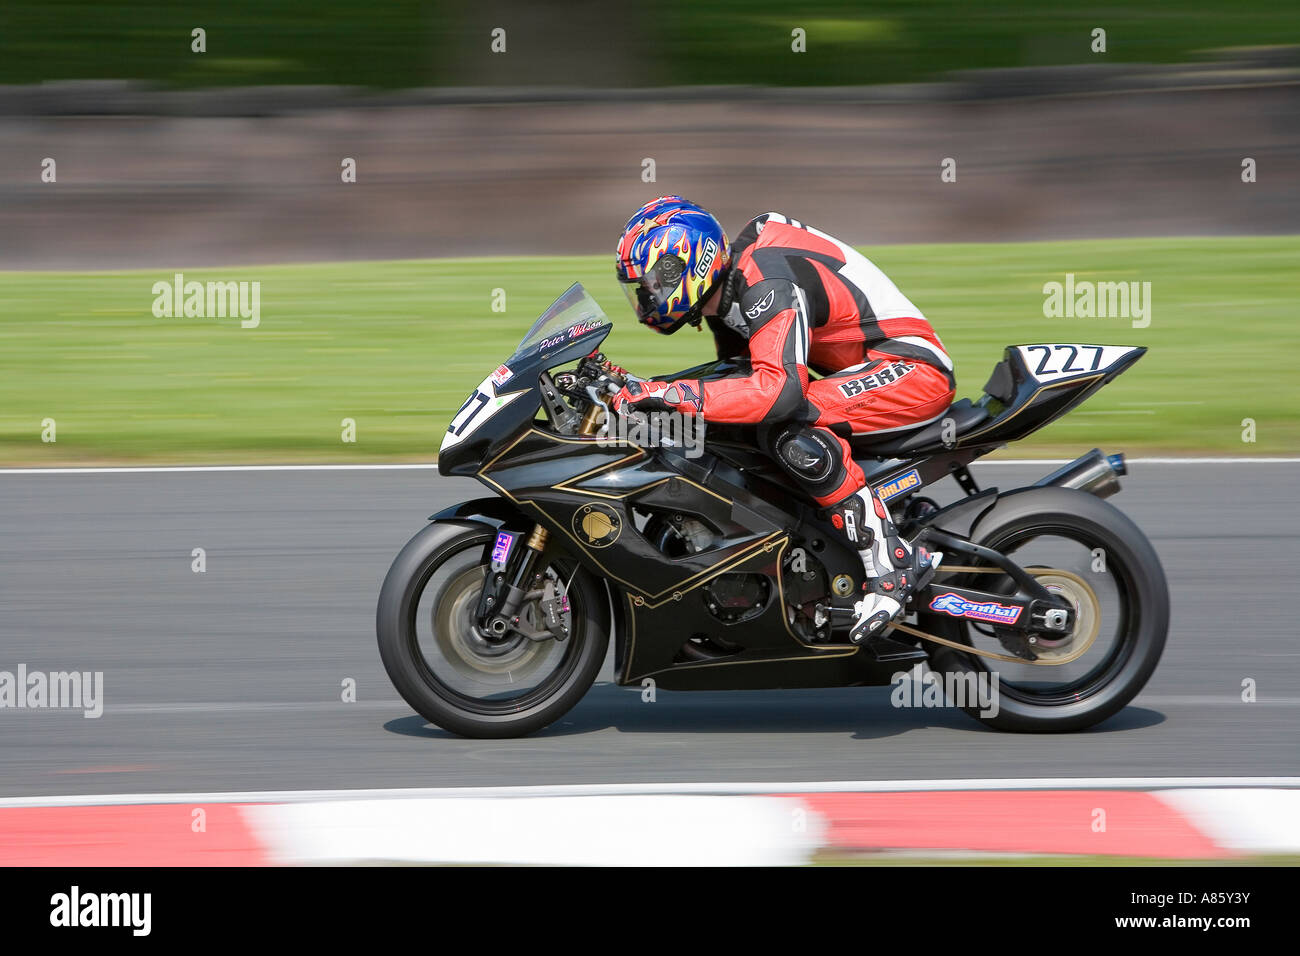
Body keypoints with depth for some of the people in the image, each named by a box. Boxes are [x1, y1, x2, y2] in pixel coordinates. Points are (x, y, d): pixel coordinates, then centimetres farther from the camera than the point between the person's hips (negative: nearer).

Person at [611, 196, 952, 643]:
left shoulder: (766, 280, -23)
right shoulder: (726, 296, 10)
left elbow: (779, 388, -37)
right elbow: (743, 378, 23)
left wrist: (669, 393, -36)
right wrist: (636, 389, 11)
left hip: (912, 366, -11)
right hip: (866, 369, 11)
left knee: (788, 425, -29)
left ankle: (890, 564, -24)